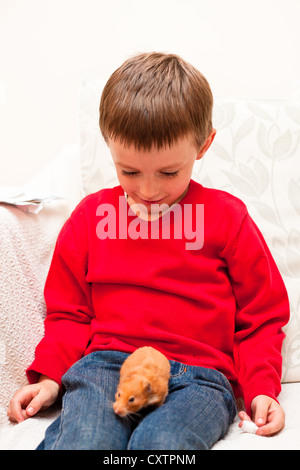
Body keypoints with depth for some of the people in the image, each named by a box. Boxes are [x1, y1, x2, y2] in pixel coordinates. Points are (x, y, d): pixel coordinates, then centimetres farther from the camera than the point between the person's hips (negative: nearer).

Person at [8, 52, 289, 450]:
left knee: (160, 443, -31)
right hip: (106, 363, 0)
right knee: (83, 439, -31)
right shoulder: (92, 215, 13)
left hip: (198, 375, 1)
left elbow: (261, 316, 13)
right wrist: (50, 376, 4)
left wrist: (261, 388, -2)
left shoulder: (226, 216, 8)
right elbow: (69, 312, 20)